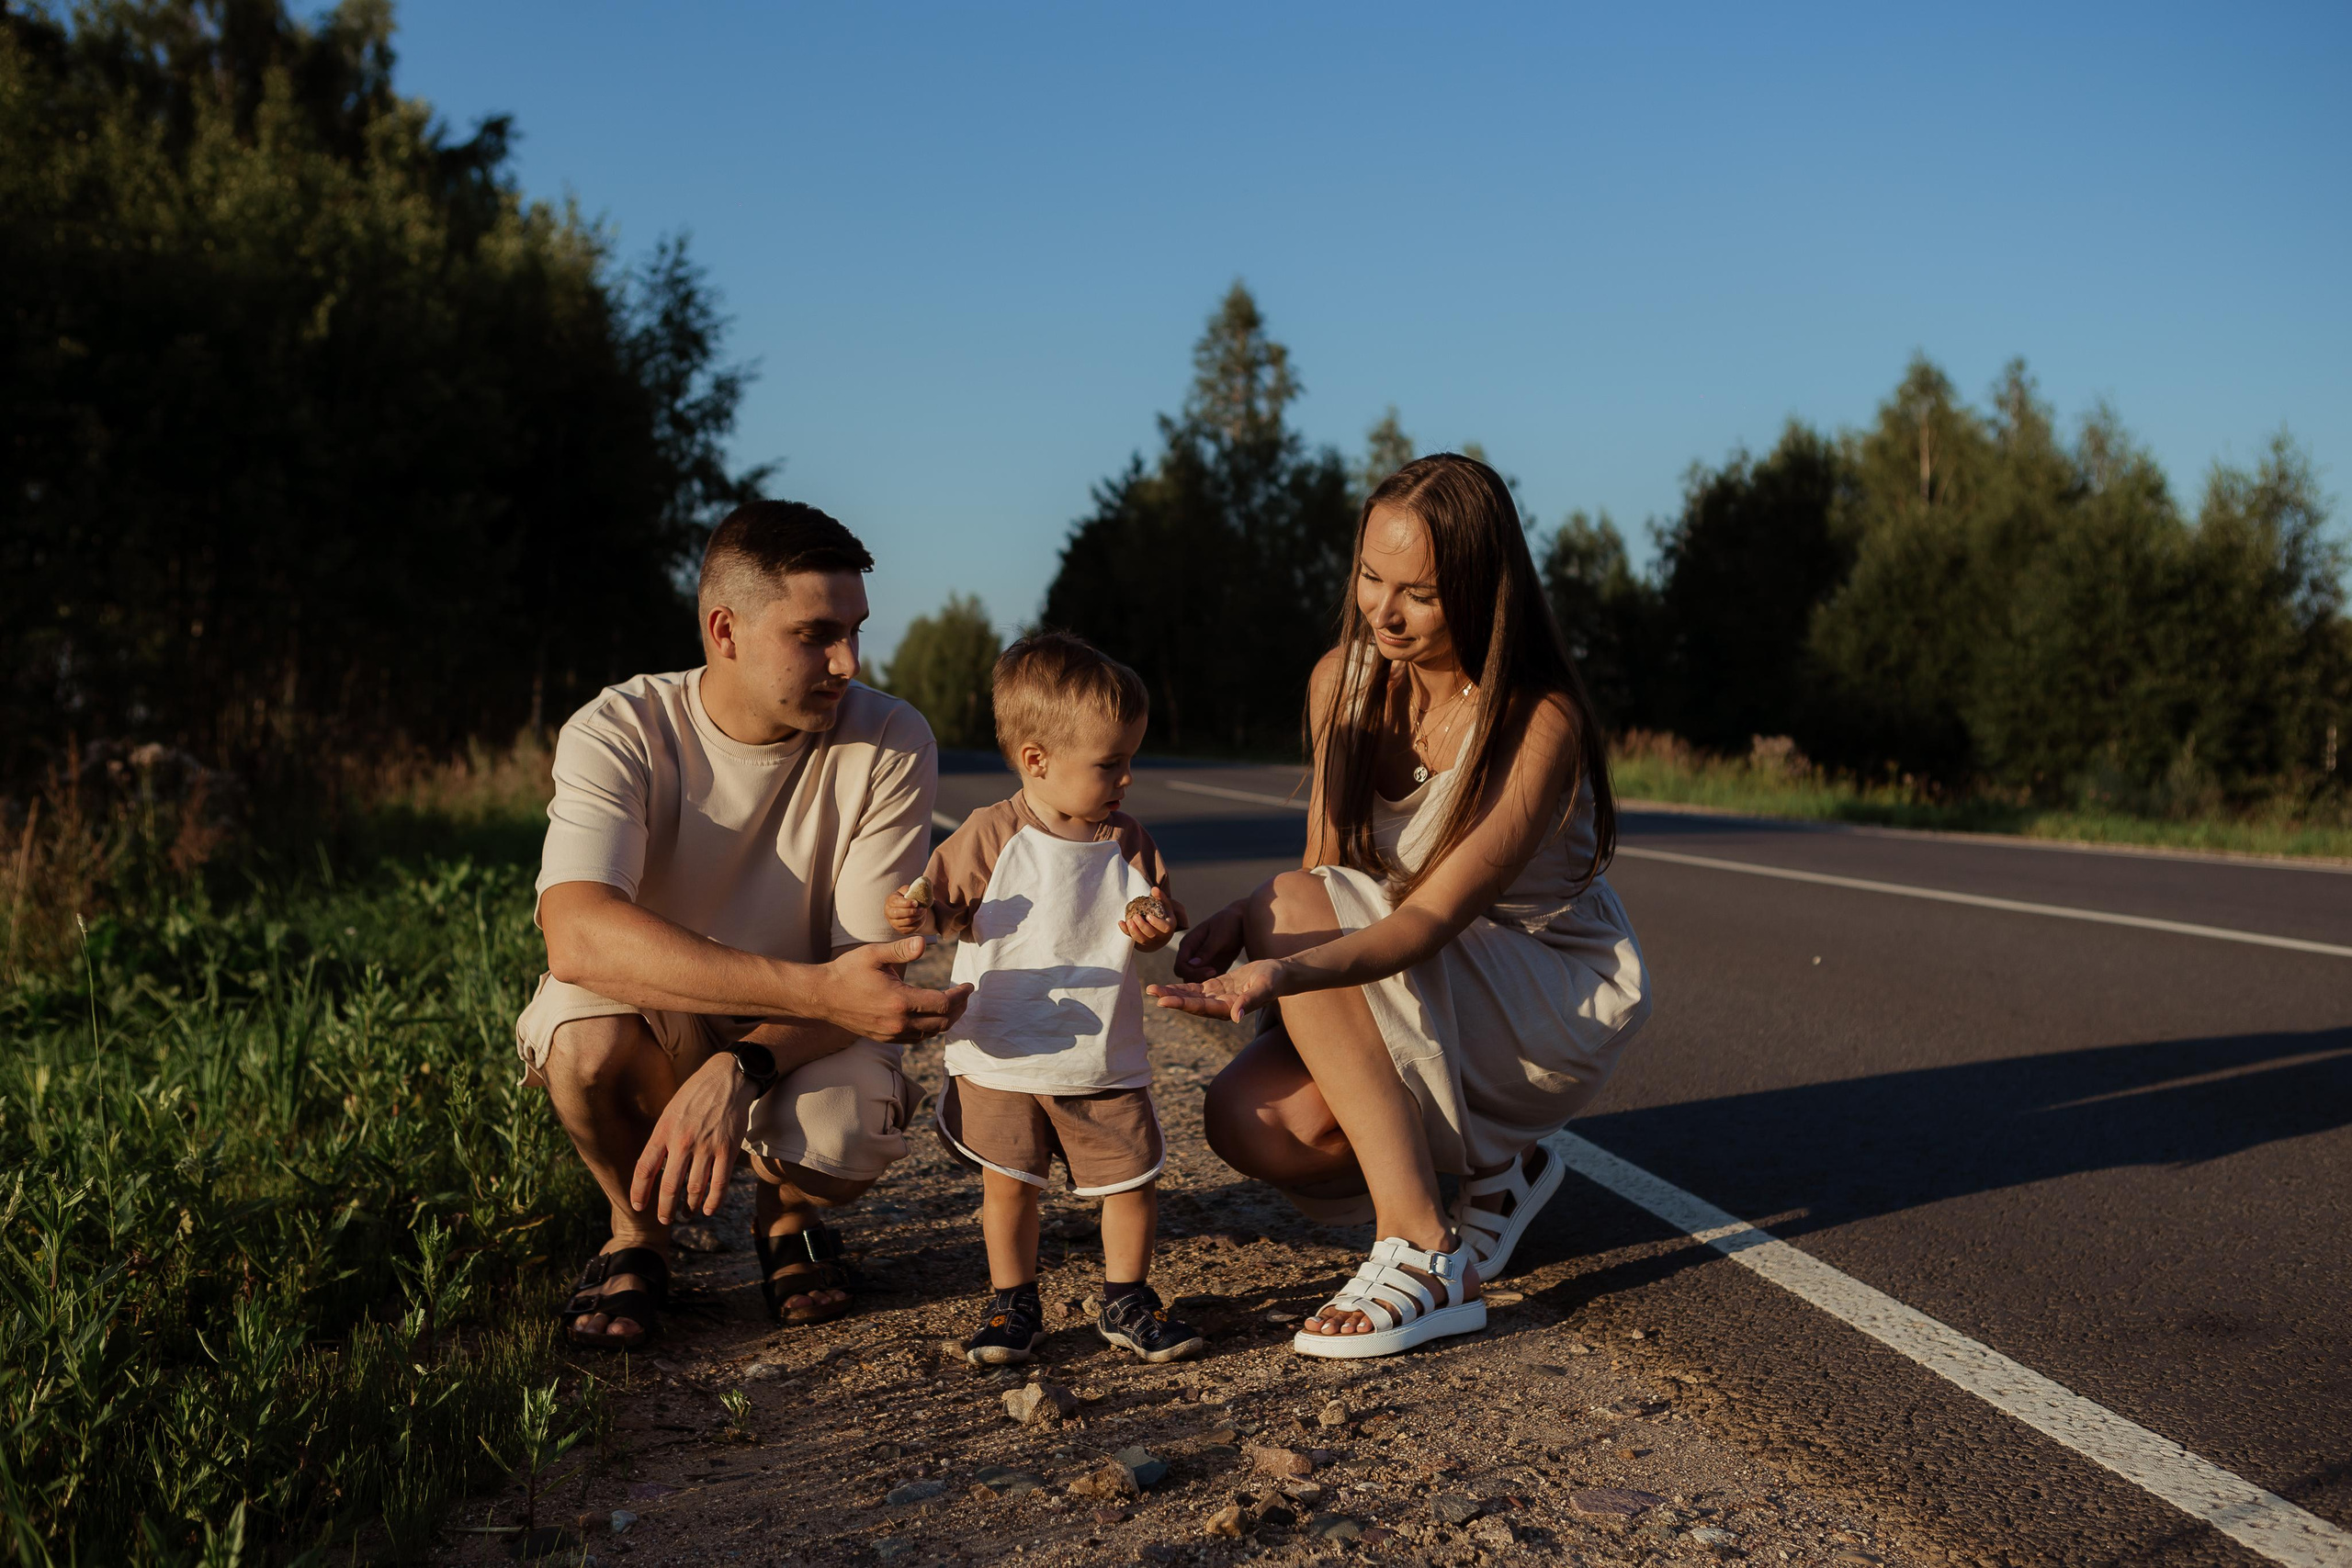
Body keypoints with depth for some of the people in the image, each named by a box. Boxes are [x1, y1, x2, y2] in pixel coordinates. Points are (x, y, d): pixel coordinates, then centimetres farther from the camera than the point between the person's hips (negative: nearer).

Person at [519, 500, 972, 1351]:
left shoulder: (891, 743, -16)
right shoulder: (617, 733, -20)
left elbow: (871, 971, -18)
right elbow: (577, 935, -38)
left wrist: (738, 1071, -37)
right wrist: (816, 988, -49)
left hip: (801, 1047, 1)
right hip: (652, 1040, 0)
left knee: (847, 1134, -32)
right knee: (588, 1022, -34)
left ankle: (786, 1212, 8)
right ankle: (637, 1232, -1)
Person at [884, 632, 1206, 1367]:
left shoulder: (1127, 841, 1)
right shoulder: (992, 835, -8)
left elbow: (1161, 908, 9)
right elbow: (958, 911, -3)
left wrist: (1152, 919, -14)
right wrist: (921, 913, -25)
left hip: (1105, 1059, 2)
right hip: (1003, 1056, -2)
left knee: (1133, 1177, 3)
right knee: (1007, 1183, 6)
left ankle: (1126, 1299, 22)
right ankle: (1012, 1303, 24)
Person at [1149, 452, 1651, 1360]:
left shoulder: (1538, 723, -23)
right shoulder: (1343, 680, -4)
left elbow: (1431, 918, -30)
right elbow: (1327, 870, 2)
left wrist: (1283, 973, -48)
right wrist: (1238, 919, -20)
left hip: (1558, 999, -6)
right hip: (1416, 992, 6)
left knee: (1295, 907, -28)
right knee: (1249, 1121, -21)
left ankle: (1422, 1251, -29)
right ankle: (1495, 1166, 5)